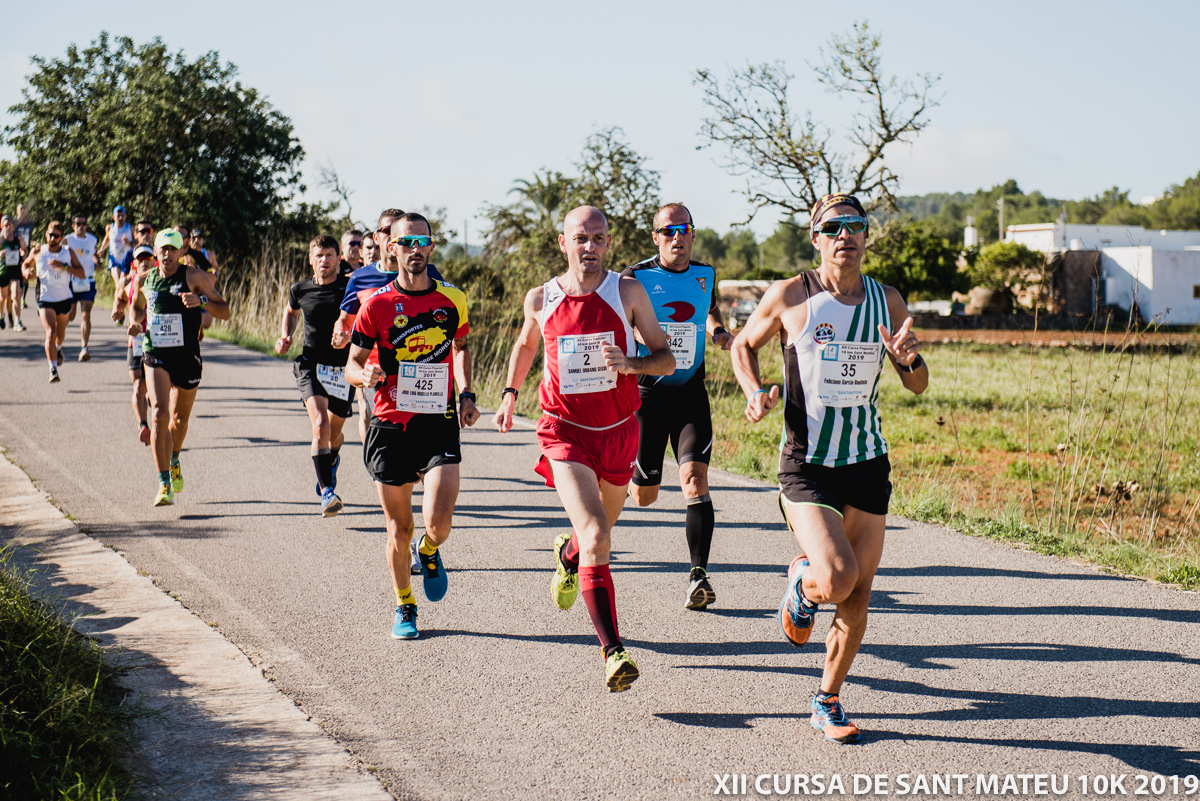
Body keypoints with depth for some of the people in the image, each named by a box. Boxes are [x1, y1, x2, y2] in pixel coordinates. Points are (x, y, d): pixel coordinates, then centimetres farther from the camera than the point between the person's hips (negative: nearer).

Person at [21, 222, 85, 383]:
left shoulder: (68, 252, -1)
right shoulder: (37, 252, -1)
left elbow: (81, 273, -6)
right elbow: (25, 265, 17)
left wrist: (64, 266, -21)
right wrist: (27, 273, -7)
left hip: (64, 299, 3)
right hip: (45, 299, -2)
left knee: (60, 332, 21)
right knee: (51, 332, -20)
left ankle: (58, 347, 57)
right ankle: (53, 370, -19)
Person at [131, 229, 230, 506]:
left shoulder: (194, 277, -5)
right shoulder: (146, 280, 5)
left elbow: (225, 312, -6)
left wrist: (201, 300, -23)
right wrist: (135, 321, 6)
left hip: (187, 356, -1)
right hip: (155, 357, 1)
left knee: (179, 418, 15)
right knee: (159, 414, -17)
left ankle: (174, 461, 48)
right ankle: (164, 485, -18)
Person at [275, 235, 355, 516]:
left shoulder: (352, 286, -6)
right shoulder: (300, 290, 1)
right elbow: (291, 311, 25)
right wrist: (285, 336, 8)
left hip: (343, 368, 0)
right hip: (311, 364, 0)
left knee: (335, 430, 15)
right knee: (320, 425, -21)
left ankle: (332, 461, 52)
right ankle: (326, 492, -20)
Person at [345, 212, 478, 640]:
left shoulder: (452, 299, 3)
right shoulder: (377, 304, -3)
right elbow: (352, 364, 1)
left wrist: (466, 394, 9)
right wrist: (366, 374, -22)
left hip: (439, 424, 0)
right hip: (390, 426, 0)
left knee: (439, 520, -15)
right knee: (399, 529, 6)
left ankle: (430, 553, 22)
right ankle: (404, 608, 28)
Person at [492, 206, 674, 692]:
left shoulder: (627, 293, -5)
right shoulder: (541, 299, -2)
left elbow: (666, 360, -5)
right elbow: (526, 344, 21)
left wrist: (630, 363, -23)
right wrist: (510, 393, 17)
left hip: (618, 431, 2)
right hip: (566, 433, -2)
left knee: (600, 530, 23)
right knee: (596, 537, -21)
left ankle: (567, 554, 61)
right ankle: (613, 654, -23)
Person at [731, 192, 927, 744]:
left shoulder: (888, 301, 5)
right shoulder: (790, 296, -6)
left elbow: (918, 386, 11)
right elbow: (743, 345, 11)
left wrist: (907, 357, -11)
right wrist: (756, 393, -8)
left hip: (868, 465, 4)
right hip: (807, 465, -4)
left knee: (857, 599, 6)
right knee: (836, 579, -22)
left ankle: (827, 702, 24)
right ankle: (802, 582, 15)